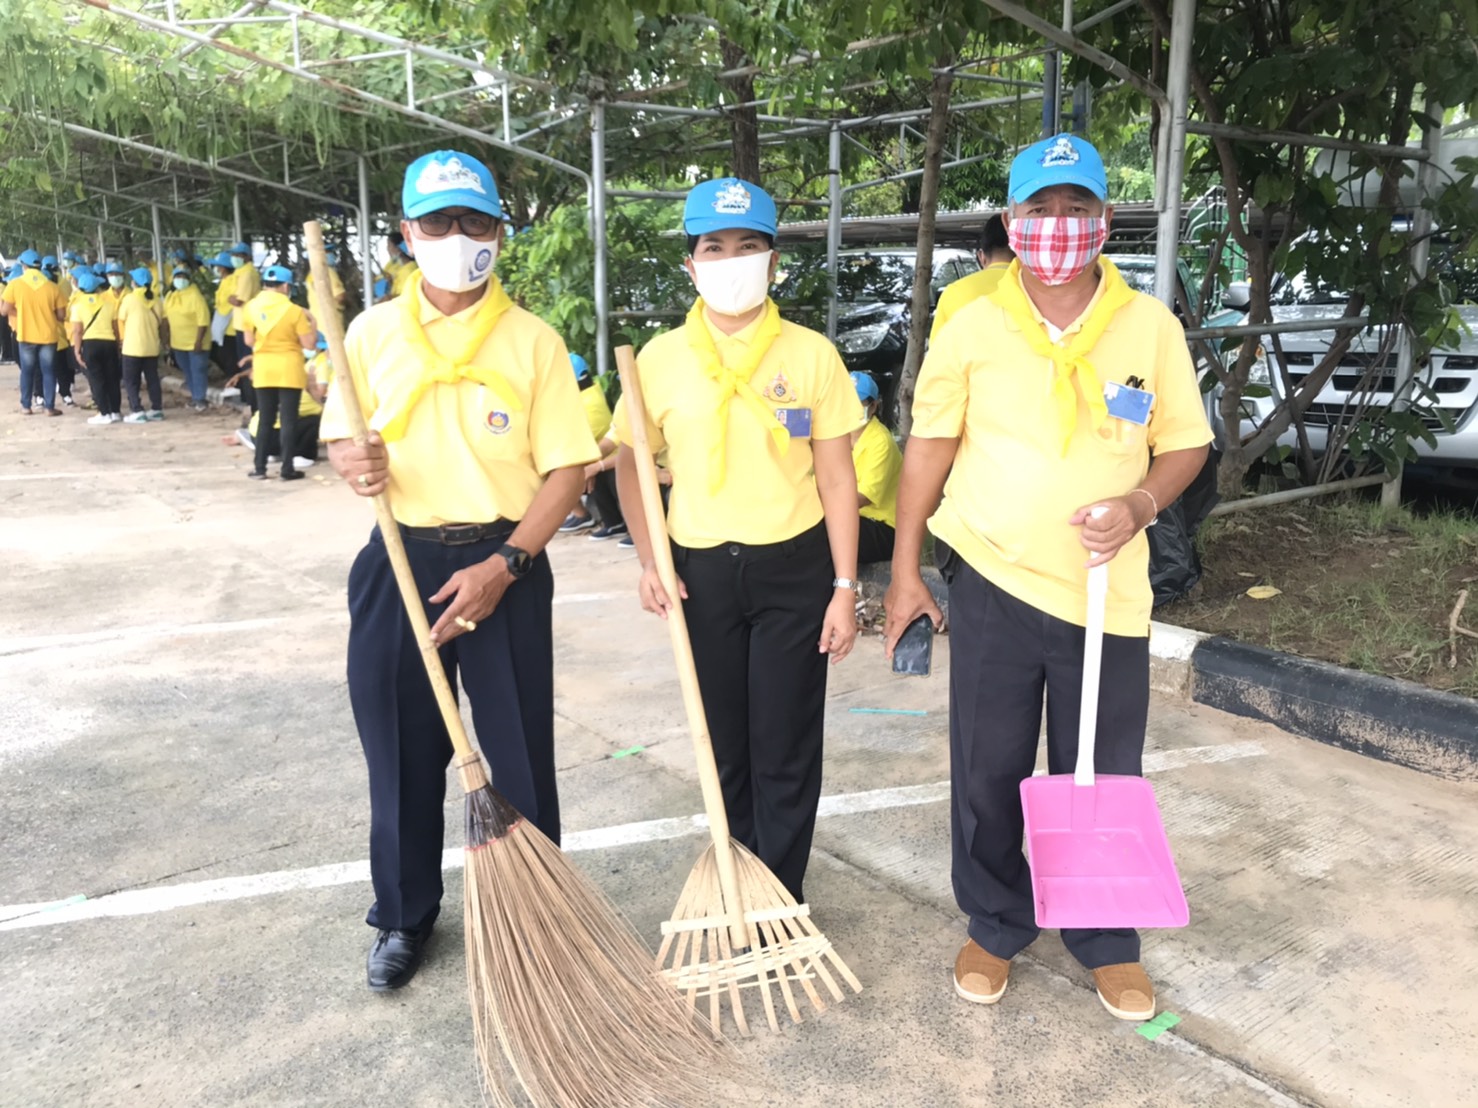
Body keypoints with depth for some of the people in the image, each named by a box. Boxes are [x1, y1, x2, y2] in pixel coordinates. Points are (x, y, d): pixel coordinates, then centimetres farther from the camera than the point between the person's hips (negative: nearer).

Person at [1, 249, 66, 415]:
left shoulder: (15, 284, -6)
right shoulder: (51, 286, -4)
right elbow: (61, 314, -1)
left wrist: (19, 311, 14)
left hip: (26, 335, 0)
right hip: (48, 335, 0)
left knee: (27, 371, 12)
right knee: (48, 371, 6)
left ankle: (26, 405, 17)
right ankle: (49, 406, 5)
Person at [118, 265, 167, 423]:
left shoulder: (130, 298, -9)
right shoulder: (155, 300, 3)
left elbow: (121, 321, 1)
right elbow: (162, 323, 8)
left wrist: (122, 338, 16)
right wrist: (162, 341, 19)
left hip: (133, 346, -4)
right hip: (152, 346, 4)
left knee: (131, 380, 3)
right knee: (152, 378, 13)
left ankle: (137, 411, -4)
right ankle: (157, 409, 12)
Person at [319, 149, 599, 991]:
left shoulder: (534, 341, -5)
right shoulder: (372, 332, 3)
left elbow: (567, 467, -7)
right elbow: (342, 434, 12)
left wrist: (504, 565, -17)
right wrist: (351, 459, -14)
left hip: (503, 565, -2)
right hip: (399, 561, 3)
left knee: (518, 750, 6)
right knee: (402, 748, 11)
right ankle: (405, 915, 30)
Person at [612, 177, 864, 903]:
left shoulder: (812, 355, -3)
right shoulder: (661, 359, 0)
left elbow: (836, 476, -2)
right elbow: (631, 464, 7)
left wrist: (845, 587, -6)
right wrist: (649, 561, -5)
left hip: (794, 570, -1)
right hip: (701, 572, 2)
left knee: (786, 753, 5)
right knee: (725, 747, 14)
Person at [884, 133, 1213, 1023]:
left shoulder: (1151, 326, -1)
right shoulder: (973, 326, -3)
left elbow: (1186, 445, 6)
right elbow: (930, 446, 2)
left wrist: (1140, 503, -16)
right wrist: (905, 571, 1)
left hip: (1106, 592, 1)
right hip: (991, 582, 0)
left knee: (1103, 776, 10)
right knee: (988, 772, 10)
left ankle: (1107, 938, 33)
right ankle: (996, 927, 32)